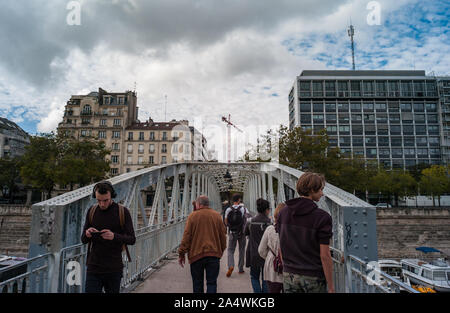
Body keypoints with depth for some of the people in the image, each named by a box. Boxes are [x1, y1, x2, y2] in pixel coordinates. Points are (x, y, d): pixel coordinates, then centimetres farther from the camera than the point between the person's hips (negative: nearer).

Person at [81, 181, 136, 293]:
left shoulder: (123, 212, -7)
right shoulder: (91, 211, 2)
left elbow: (132, 239, -9)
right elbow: (83, 240, 7)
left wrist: (114, 236, -28)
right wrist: (87, 234, -18)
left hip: (114, 270, -2)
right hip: (93, 268, 2)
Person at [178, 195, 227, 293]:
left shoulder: (192, 216, -5)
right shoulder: (217, 215, 2)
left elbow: (186, 236, -6)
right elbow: (223, 235, 7)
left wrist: (181, 254, 1)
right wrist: (221, 250, 19)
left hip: (196, 254, -1)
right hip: (214, 254, 1)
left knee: (197, 283, 13)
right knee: (212, 282, 6)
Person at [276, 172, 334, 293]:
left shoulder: (283, 212, -1)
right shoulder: (322, 217, -16)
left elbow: (282, 247, 6)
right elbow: (324, 255, -15)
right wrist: (331, 287, -7)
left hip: (289, 276, 4)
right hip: (313, 278, -4)